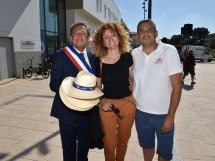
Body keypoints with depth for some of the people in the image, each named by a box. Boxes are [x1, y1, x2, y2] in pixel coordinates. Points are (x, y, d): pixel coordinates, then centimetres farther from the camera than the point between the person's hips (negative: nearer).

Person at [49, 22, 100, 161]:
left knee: (84, 146, 24)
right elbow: (54, 84, -10)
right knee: (69, 149, 17)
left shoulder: (93, 58, 3)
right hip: (68, 112, -3)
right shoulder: (61, 56, -8)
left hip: (88, 111, 4)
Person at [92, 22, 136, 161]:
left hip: (128, 103, 2)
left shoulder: (127, 57, -3)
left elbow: (132, 79, 8)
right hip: (107, 104, -1)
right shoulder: (99, 61, -6)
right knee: (109, 144, 9)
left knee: (123, 141, 20)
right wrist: (102, 102, -11)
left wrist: (136, 98, 3)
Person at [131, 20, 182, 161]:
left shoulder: (169, 51, -12)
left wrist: (170, 116, -13)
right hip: (140, 112, 3)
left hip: (163, 114, -2)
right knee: (147, 145, 24)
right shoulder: (134, 53, -2)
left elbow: (177, 86, -13)